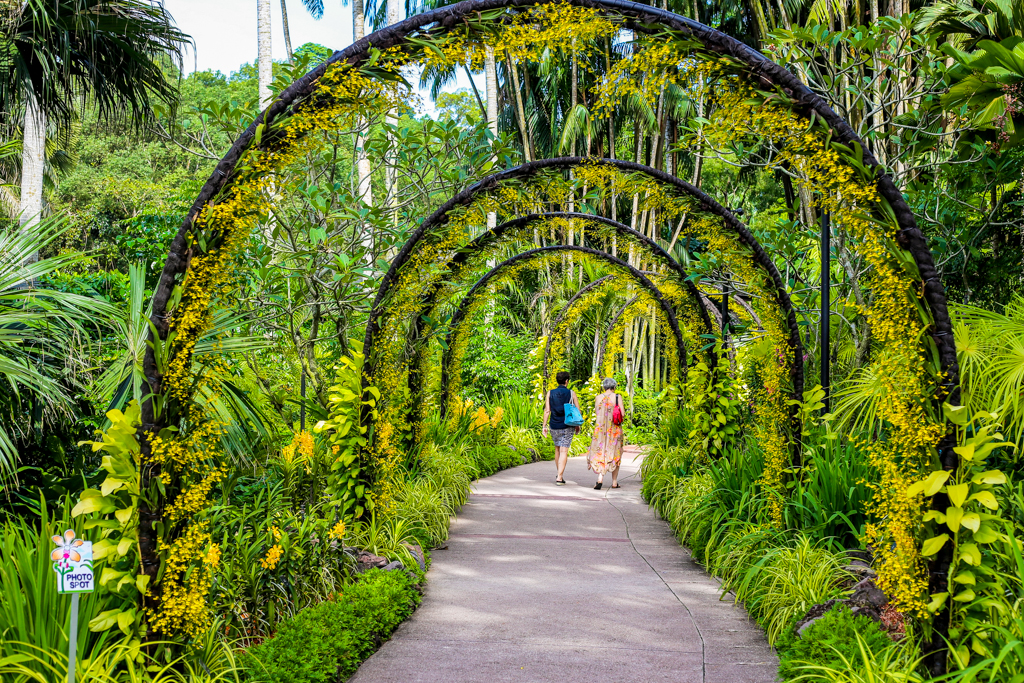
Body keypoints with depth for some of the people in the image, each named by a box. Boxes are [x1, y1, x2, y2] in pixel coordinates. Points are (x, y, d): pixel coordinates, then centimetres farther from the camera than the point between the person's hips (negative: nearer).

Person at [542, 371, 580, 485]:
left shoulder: (550, 393, 0)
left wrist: (545, 426, 0)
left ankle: (560, 475, 28)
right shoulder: (571, 394, -3)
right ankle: (559, 477, -12)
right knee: (564, 451, -3)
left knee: (557, 449, 20)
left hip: (554, 426, 3)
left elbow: (547, 411, -4)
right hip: (567, 426, -2)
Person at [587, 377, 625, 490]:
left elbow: (596, 414, 4)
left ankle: (600, 479, -18)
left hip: (600, 429, 1)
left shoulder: (598, 398, 1)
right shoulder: (617, 397, -5)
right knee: (615, 455, 12)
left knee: (600, 453, 4)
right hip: (615, 429, -1)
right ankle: (614, 482, 18)